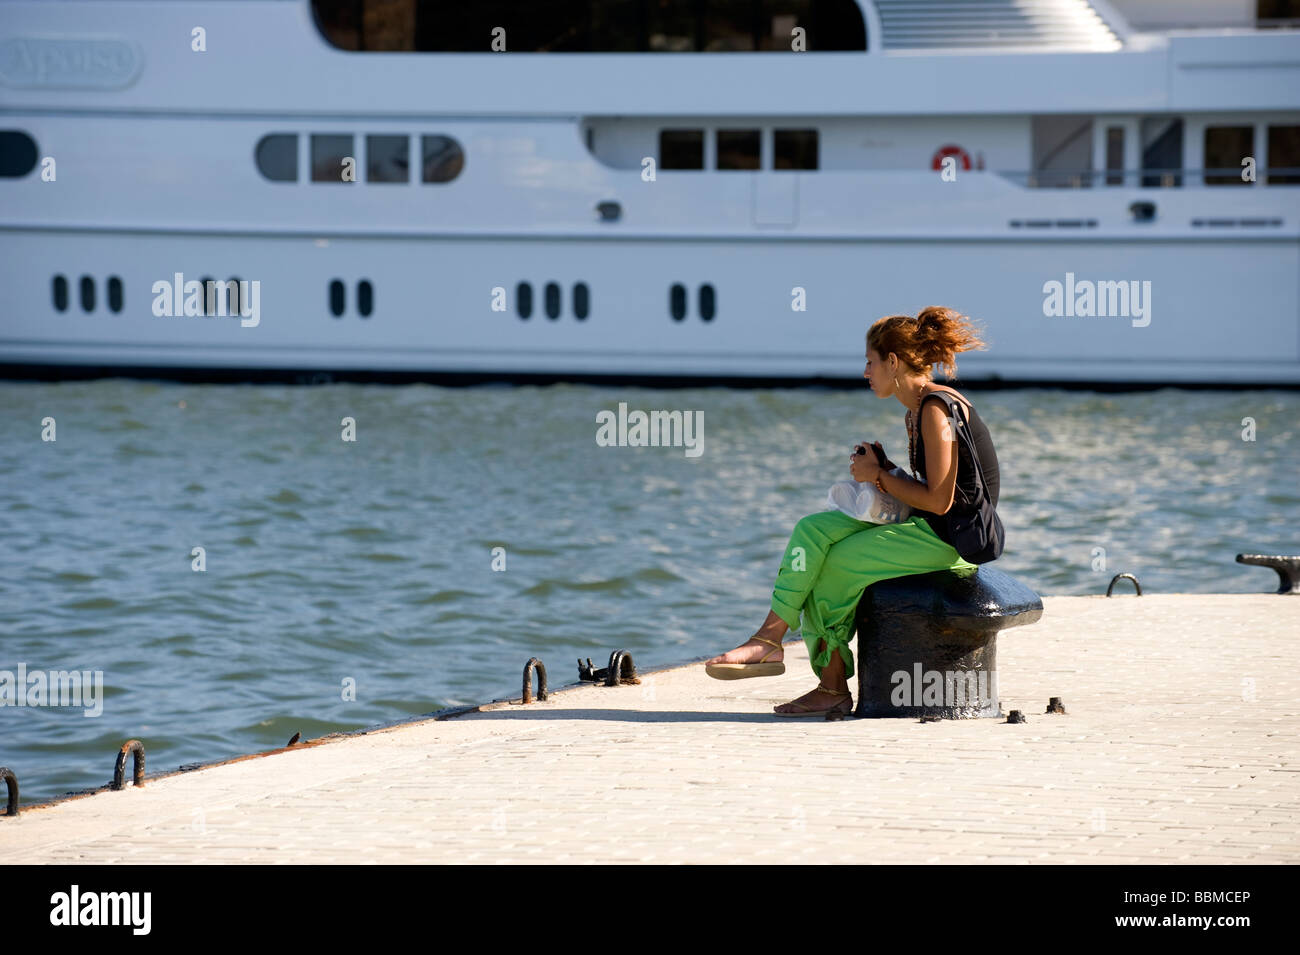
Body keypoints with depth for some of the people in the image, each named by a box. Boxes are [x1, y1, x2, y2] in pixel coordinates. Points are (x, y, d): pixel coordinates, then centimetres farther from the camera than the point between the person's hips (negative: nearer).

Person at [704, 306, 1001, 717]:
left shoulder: (936, 410, -17)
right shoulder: (917, 412, 15)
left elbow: (939, 501, -21)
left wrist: (880, 477, -9)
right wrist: (881, 469, 0)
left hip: (950, 540, -10)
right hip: (926, 530, 10)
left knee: (836, 561, -8)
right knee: (815, 531, -1)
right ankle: (769, 638, -9)